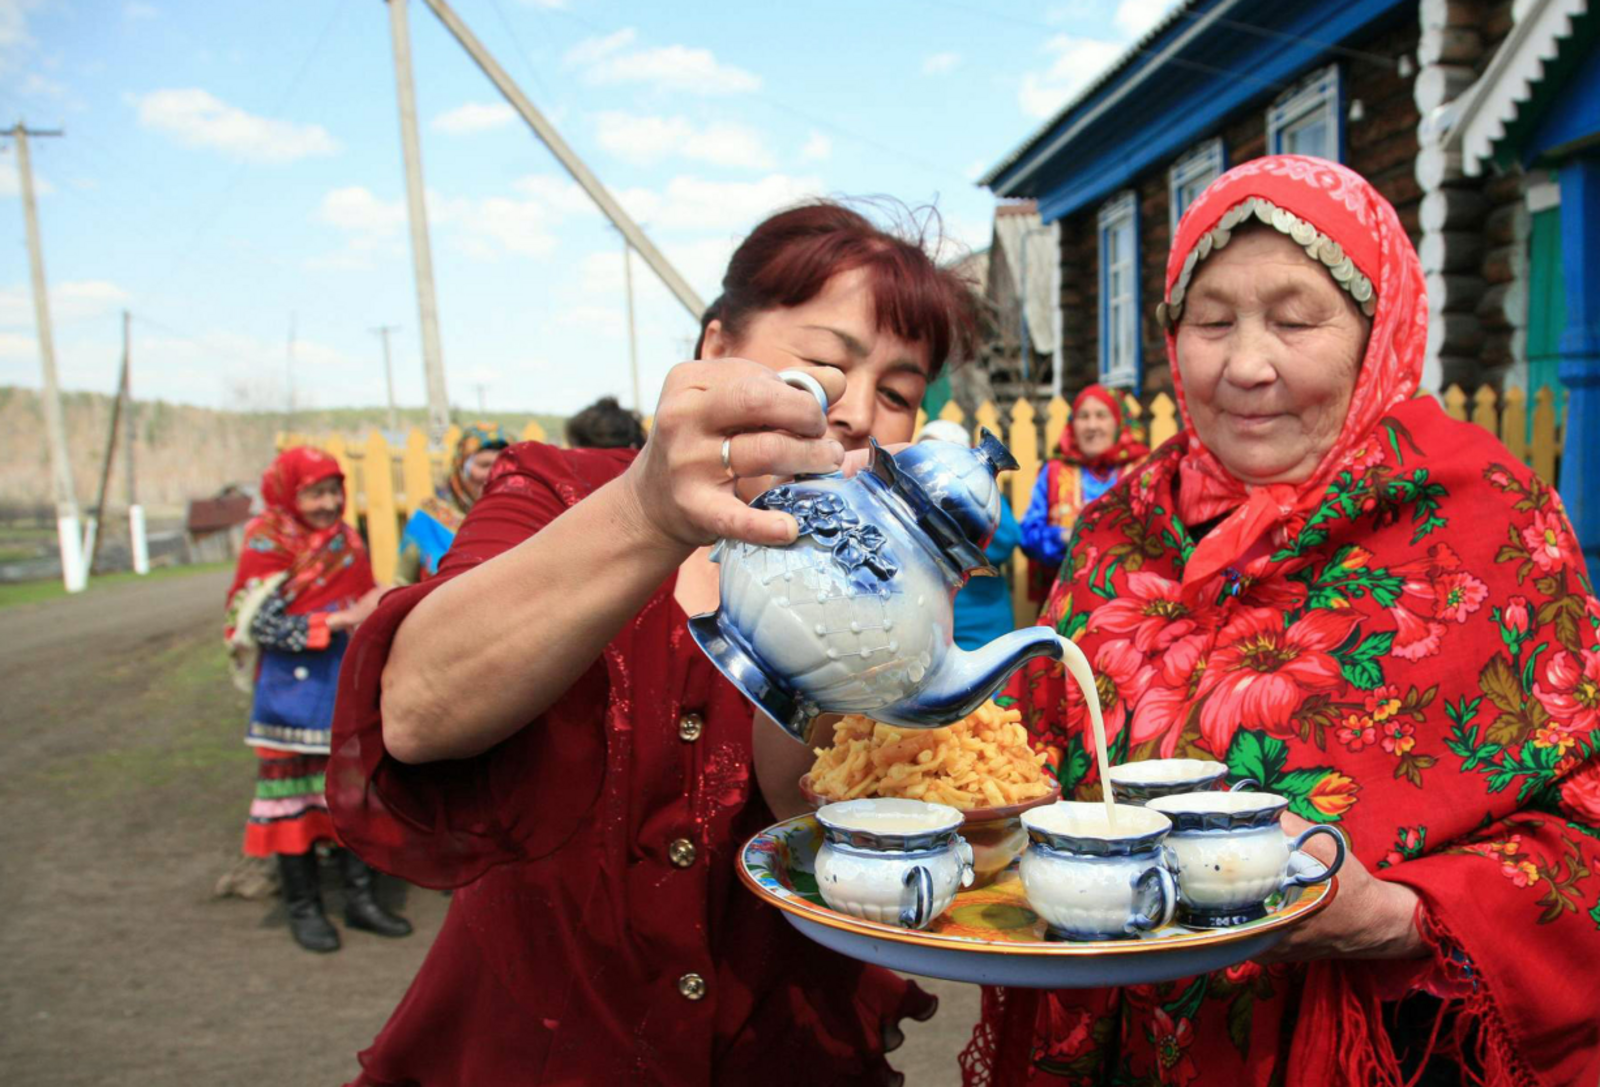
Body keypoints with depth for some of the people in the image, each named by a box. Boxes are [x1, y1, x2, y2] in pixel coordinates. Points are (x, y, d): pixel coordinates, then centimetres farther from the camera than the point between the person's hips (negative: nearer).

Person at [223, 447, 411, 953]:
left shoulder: (347, 538, 7)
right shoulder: (267, 545, -10)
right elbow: (263, 626, -18)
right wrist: (340, 620, -24)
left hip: (347, 683, 5)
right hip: (293, 688, -5)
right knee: (294, 796, 4)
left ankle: (360, 896, 21)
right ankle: (303, 906, 18)